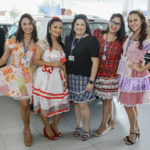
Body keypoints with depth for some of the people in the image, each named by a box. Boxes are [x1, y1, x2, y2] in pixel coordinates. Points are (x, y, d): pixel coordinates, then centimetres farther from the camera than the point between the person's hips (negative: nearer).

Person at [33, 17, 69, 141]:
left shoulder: (61, 44, 13)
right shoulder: (43, 43, -6)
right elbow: (36, 61, -10)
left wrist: (66, 79, 9)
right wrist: (52, 64, -18)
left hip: (58, 77, 6)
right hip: (45, 78, -5)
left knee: (61, 104, 7)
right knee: (45, 105, 3)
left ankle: (55, 126, 31)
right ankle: (47, 129, 26)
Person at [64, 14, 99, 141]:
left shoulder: (91, 40, -8)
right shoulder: (68, 39, 10)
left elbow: (95, 61, -12)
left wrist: (91, 81, -16)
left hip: (84, 77, -5)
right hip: (71, 76, 5)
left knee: (83, 104, -2)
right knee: (76, 102, 14)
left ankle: (86, 130, 19)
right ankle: (78, 126, 32)